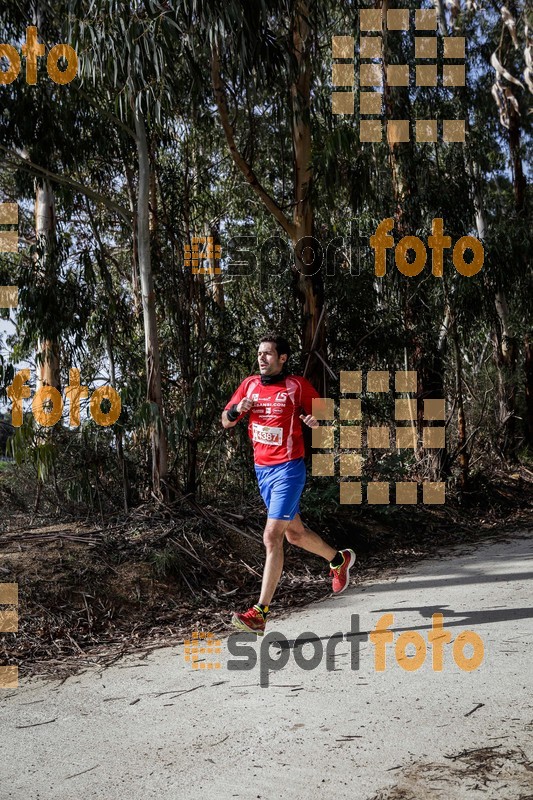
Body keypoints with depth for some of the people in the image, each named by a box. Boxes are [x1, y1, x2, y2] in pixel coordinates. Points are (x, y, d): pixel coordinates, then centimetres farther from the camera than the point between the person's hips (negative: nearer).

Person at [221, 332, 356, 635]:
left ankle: (261, 613, -9)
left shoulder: (298, 386, -6)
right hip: (262, 470, 7)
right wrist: (237, 410, -10)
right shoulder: (250, 384, 7)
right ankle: (339, 559, 44)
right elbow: (225, 421, 11)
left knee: (272, 537, -13)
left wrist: (315, 420, -18)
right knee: (294, 533, 19)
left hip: (288, 469, -7)